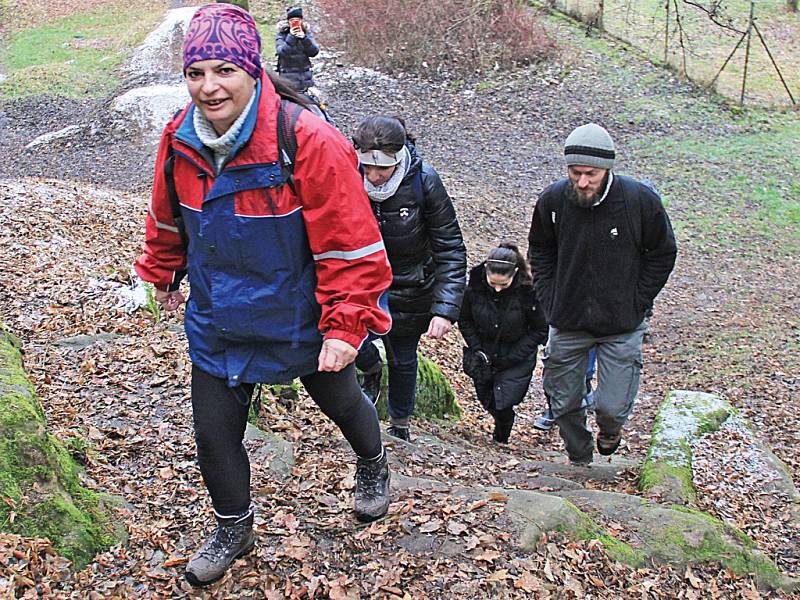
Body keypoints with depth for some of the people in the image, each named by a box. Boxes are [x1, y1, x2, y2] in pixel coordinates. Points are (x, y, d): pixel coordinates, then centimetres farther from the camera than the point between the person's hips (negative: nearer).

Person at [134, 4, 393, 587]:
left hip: (301, 321, -3)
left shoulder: (309, 142, -29)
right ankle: (234, 527, 40)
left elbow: (350, 242, -25)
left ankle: (373, 464, 58)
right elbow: (169, 220, 9)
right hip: (217, 322, 4)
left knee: (341, 402, 23)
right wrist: (165, 273, 22)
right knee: (214, 433, 11)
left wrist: (347, 324, -25)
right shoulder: (180, 140, -11)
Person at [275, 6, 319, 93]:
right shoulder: (281, 34, -1)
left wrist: (304, 38, -21)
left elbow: (314, 52, -6)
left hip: (305, 76, 3)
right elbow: (281, 52, -15)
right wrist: (291, 37, -25)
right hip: (289, 78, -3)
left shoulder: (307, 32, 5)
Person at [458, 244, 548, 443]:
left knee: (503, 402, -13)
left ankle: (501, 439, 19)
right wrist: (477, 351, -10)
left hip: (517, 357, -3)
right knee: (487, 401, 10)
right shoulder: (474, 284, -17)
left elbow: (540, 330, -11)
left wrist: (511, 358, -16)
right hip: (485, 352, 3)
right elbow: (464, 320, 1)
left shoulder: (528, 290, -24)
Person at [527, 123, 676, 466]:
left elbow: (662, 254, 0)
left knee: (613, 407, -5)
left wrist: (635, 305, -4)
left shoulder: (641, 200, -15)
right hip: (566, 324, 2)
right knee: (564, 405, 12)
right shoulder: (552, 200, -10)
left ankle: (610, 429, 33)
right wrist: (550, 302, 2)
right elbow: (540, 253, 9)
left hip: (621, 326, -2)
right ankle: (579, 462, 40)